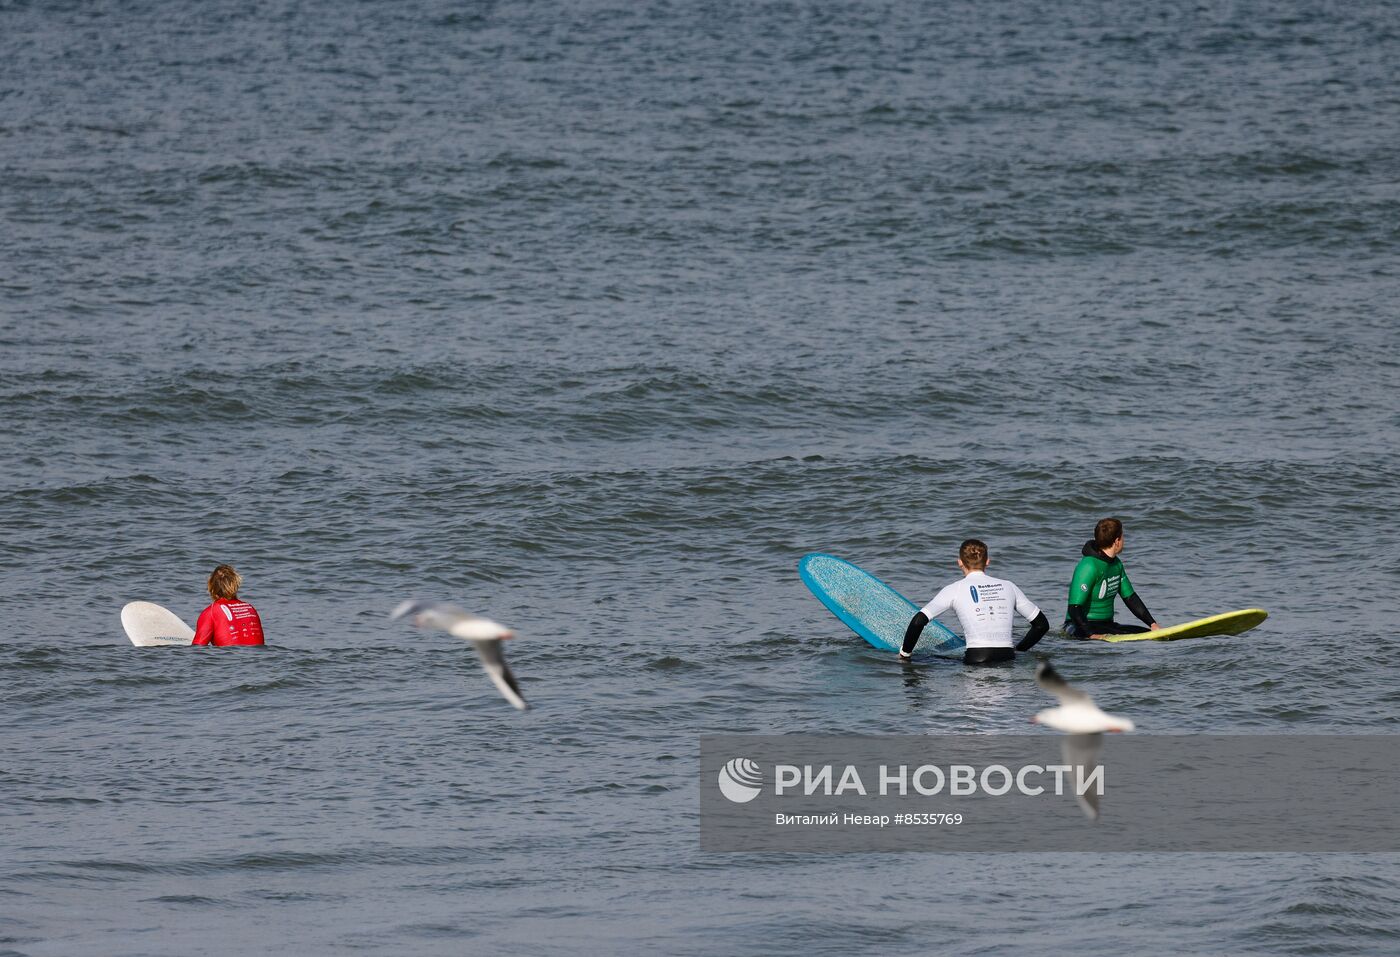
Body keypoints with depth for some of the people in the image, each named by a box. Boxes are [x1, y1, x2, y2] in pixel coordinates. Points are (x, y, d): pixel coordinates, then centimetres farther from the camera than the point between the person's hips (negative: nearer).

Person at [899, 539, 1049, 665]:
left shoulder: (955, 590, 5)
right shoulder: (1008, 586, 15)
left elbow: (918, 621, -1)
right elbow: (1042, 624, 20)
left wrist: (905, 653, 14)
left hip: (975, 660, -4)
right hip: (1007, 660, 4)